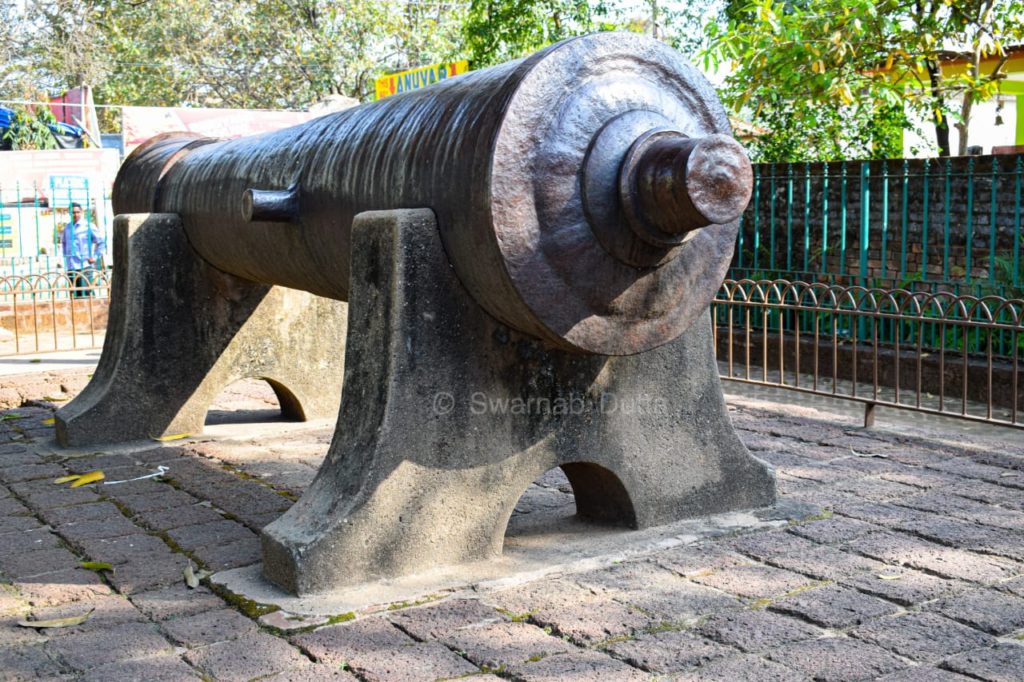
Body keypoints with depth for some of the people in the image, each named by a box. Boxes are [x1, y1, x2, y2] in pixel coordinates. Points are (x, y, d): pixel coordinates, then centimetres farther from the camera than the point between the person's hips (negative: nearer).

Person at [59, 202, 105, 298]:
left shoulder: (88, 226, -3)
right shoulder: (67, 227, 13)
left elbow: (101, 242, -2)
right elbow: (63, 242, 30)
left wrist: (95, 257, -6)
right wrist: (65, 254, 17)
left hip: (84, 266, -5)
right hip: (70, 267, 5)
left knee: (85, 294, -12)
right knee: (75, 295, 7)